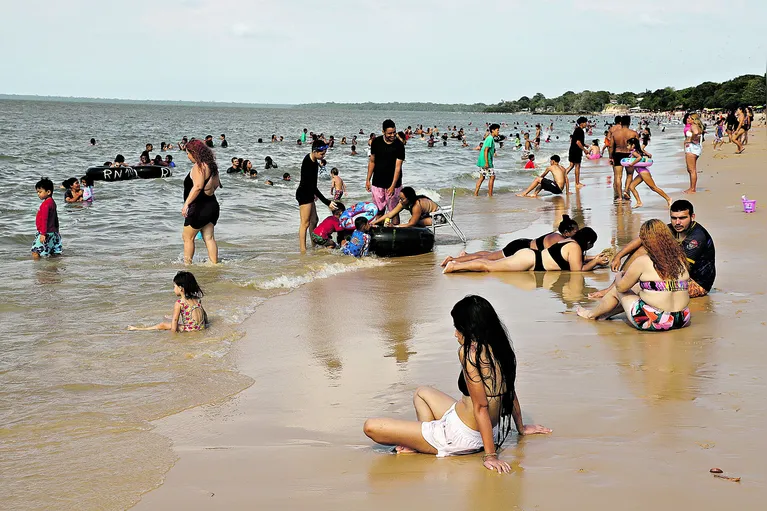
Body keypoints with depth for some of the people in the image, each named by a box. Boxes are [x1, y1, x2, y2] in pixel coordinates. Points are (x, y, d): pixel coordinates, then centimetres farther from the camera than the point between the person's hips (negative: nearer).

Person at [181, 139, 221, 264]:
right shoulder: (211, 165, 11)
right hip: (212, 205, 9)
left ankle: (187, 264, 6)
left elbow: (198, 186, -29)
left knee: (187, 237, 3)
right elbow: (216, 184, 21)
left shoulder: (199, 166, -17)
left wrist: (186, 203, -32)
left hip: (200, 207, -9)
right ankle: (214, 264, 9)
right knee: (209, 238, 10)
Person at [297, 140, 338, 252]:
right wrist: (327, 202, -27)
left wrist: (314, 193, 29)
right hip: (303, 194, -10)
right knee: (305, 223, -8)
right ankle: (303, 250, -5)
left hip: (308, 193, 10)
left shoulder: (313, 159, 1)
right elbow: (313, 187, -28)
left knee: (314, 220, 16)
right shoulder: (308, 164, -28)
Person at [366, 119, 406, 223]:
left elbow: (398, 167, -14)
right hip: (377, 182, 3)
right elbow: (372, 161, 9)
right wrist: (368, 180, 7)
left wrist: (393, 186, -20)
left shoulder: (399, 145, -11)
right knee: (379, 210, 10)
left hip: (393, 184, -3)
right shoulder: (376, 142, -1)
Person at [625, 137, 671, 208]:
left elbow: (639, 157, -29)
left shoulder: (633, 152, -10)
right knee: (631, 186, 5)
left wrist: (632, 164, -24)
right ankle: (639, 202, 2)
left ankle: (668, 198, -3)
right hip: (640, 173, 10)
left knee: (654, 187, -7)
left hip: (643, 171, -10)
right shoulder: (638, 151, 16)